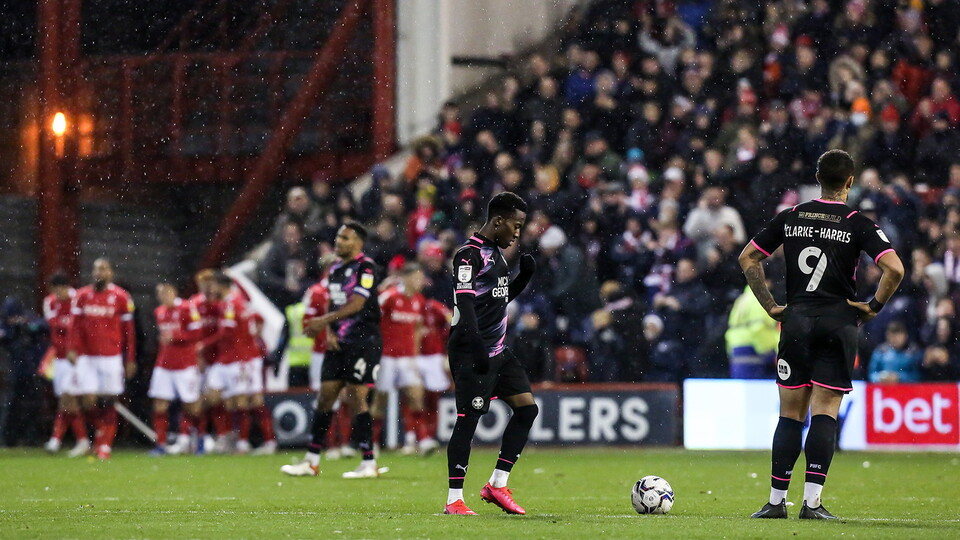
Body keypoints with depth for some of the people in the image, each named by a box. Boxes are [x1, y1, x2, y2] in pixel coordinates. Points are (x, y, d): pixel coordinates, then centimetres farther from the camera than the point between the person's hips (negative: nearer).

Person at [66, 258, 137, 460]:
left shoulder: (121, 298, 0)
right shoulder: (82, 296, 6)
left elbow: (128, 331, 3)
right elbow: (75, 325, 4)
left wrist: (130, 360, 2)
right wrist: (72, 349, -10)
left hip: (111, 357, -2)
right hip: (86, 357, 2)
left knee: (108, 402, 0)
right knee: (88, 401, -4)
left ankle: (105, 444, 7)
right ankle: (102, 430, 23)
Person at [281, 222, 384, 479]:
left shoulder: (366, 267, -11)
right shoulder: (335, 269, 15)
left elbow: (356, 304, -19)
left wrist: (324, 320, -22)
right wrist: (329, 331, 1)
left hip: (363, 342, -8)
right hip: (339, 343, 8)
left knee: (356, 399, -10)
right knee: (325, 398, 7)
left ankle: (369, 464, -3)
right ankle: (312, 462, 12)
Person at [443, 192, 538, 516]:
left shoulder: (496, 252, 16)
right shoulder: (470, 254, -13)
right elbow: (465, 303, -22)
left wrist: (525, 276, 10)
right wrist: (477, 348, -30)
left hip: (497, 352, 10)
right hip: (471, 354, -10)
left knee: (527, 408, 4)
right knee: (468, 419, -8)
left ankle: (497, 485, 10)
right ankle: (454, 500, -3)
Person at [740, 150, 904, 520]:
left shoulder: (790, 217, 7)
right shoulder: (858, 224, -4)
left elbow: (747, 258, 10)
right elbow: (894, 269, -15)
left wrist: (771, 306, 11)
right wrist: (874, 307, -2)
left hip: (796, 320, 3)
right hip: (839, 322, -3)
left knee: (790, 415, 8)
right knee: (824, 413, -2)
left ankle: (776, 501, 5)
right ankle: (812, 502, -8)